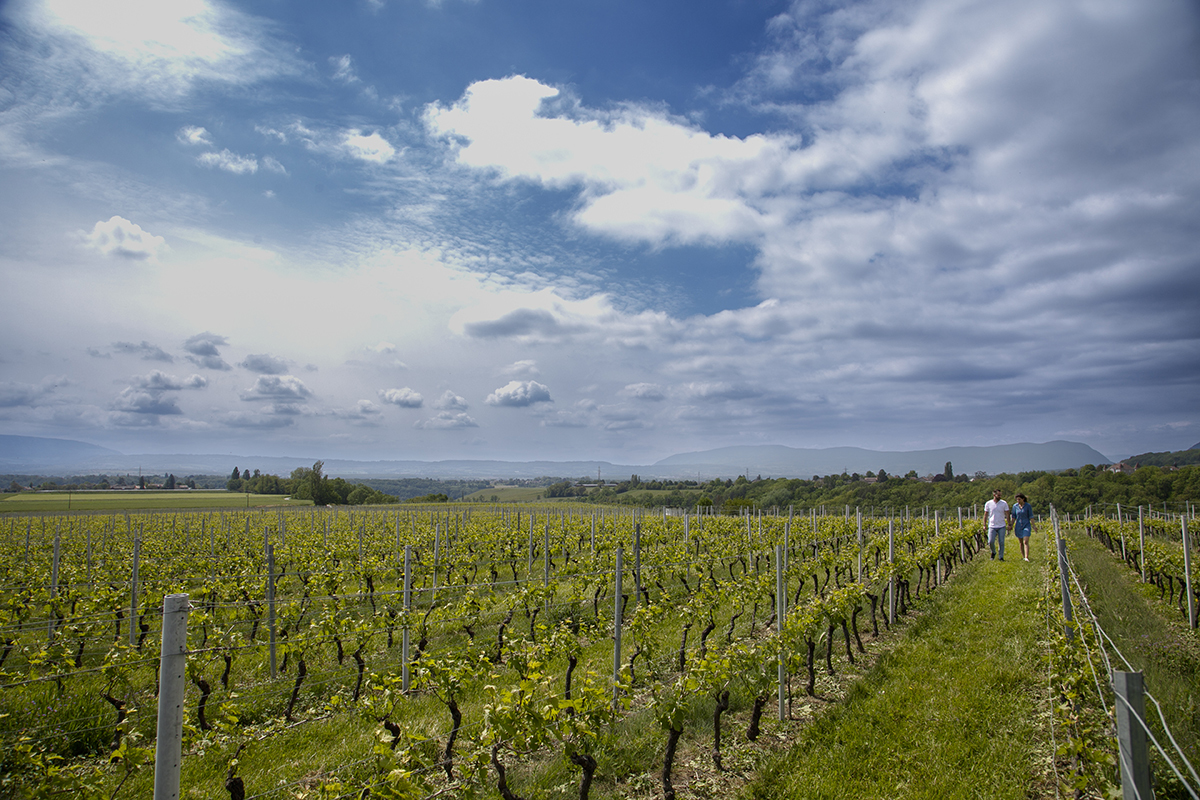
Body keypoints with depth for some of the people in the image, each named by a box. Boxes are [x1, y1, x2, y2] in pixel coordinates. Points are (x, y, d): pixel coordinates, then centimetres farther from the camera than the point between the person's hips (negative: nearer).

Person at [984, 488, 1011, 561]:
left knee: (1001, 542, 0)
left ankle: (1001, 557, 11)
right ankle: (993, 552, 20)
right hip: (992, 527, 0)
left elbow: (1007, 515, 4)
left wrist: (1009, 524, -2)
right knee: (990, 541, -7)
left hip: (1002, 526, 0)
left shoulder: (1004, 503, 0)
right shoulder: (988, 504, 0)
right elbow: (985, 515, 7)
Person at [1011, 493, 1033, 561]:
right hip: (1018, 526, 3)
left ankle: (1027, 557, -22)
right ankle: (1023, 556, 21)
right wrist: (1011, 526, 2)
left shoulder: (1028, 506, -6)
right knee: (1021, 543, 9)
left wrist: (1033, 526, -7)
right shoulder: (1015, 506, 1)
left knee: (1026, 542, -15)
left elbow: (1031, 516, -3)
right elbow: (1013, 517, 6)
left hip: (1026, 525, -3)